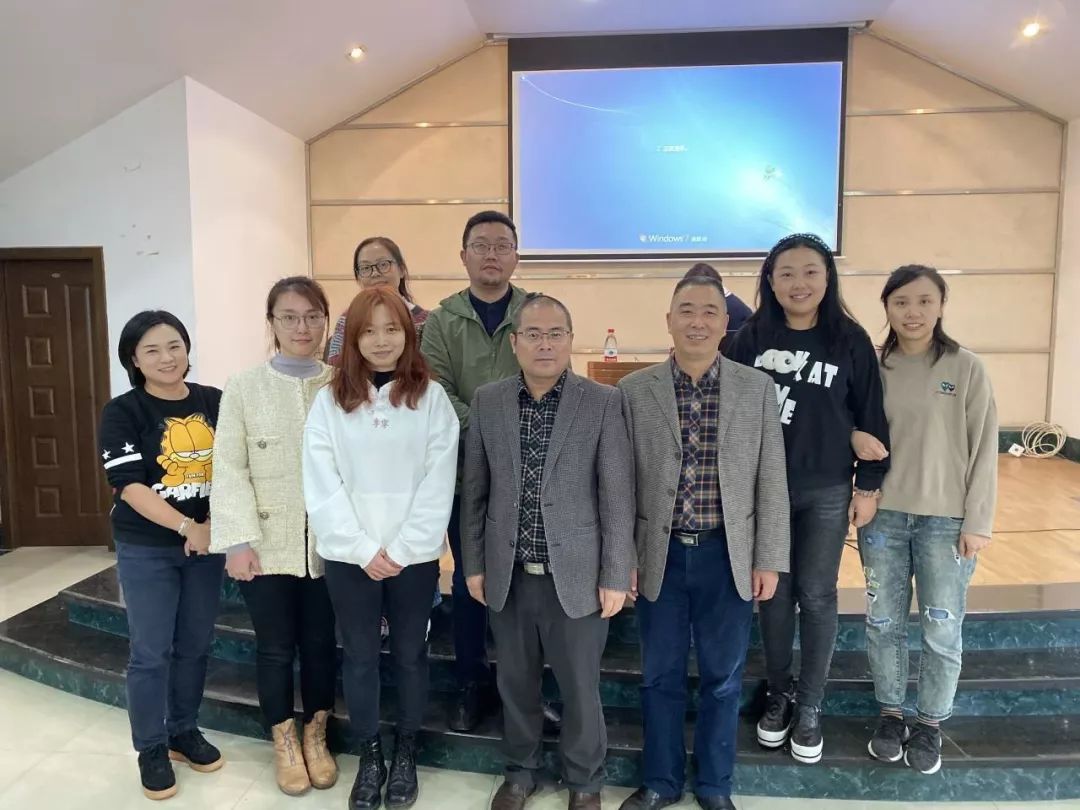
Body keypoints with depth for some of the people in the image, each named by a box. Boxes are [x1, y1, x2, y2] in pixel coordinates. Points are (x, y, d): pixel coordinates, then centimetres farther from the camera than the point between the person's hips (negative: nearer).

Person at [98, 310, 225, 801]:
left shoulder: (215, 403, -1)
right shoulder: (122, 413, -8)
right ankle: (151, 748, 24)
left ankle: (184, 731, 33)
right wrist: (187, 527, -20)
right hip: (146, 549, -3)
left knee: (195, 645, 13)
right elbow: (129, 486, -15)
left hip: (207, 545, 3)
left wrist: (215, 526, -11)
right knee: (151, 651, 5)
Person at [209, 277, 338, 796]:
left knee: (321, 644, 14)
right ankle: (285, 745, 34)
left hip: (327, 543, 1)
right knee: (275, 648, 12)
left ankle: (316, 738, 35)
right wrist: (238, 540, -11)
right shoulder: (243, 387, -2)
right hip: (268, 544, -1)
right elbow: (229, 469, -5)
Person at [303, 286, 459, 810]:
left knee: (410, 655, 13)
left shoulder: (432, 398, -3)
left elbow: (439, 484, -7)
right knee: (360, 657, 12)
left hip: (414, 555, 0)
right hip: (348, 556, 1)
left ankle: (405, 754, 32)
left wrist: (402, 550, -13)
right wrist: (363, 549, -12)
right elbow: (321, 486, -5)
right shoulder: (329, 400, -1)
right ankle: (369, 756, 30)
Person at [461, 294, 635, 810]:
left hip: (576, 575, -2)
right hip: (508, 576, 2)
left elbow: (618, 497, -7)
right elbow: (474, 492, 5)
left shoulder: (603, 403, -7)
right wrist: (474, 564, 5)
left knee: (581, 689, 13)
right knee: (515, 684, 18)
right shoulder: (486, 402, 0)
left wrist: (615, 576, -7)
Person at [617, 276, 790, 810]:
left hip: (728, 556, 1)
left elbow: (771, 481, 0)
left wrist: (769, 560, -2)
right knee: (660, 675, 14)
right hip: (659, 555, 0)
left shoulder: (758, 388, -1)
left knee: (723, 677, 15)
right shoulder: (634, 390, -3)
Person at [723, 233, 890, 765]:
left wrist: (869, 485, -1)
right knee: (775, 593, 11)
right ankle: (778, 695, 30)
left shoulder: (850, 340, -4)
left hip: (827, 491, -1)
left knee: (816, 596, 8)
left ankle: (810, 707, 24)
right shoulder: (750, 338, -2)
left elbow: (871, 416, 0)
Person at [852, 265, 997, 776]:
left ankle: (930, 724, 27)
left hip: (946, 519, -2)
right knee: (884, 623, 12)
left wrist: (977, 521, -6)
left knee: (942, 631, 7)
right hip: (882, 515, 2)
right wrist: (855, 437, -14)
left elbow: (983, 450, -4)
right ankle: (890, 714, 31)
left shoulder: (966, 368, -5)